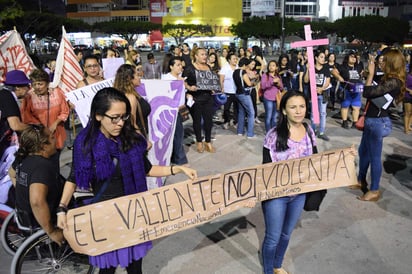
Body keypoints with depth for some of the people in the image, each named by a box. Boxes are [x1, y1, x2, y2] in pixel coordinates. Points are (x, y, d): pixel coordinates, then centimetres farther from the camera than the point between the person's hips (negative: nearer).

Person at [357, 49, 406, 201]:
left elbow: (367, 92, -24)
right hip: (373, 121, 10)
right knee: (363, 151, 21)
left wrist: (371, 72, -16)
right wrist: (371, 72, 9)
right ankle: (361, 180, 38)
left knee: (374, 156, 0)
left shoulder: (393, 82, -21)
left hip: (378, 123, -10)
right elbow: (373, 91, 12)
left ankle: (374, 191, 13)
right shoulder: (391, 80, 10)